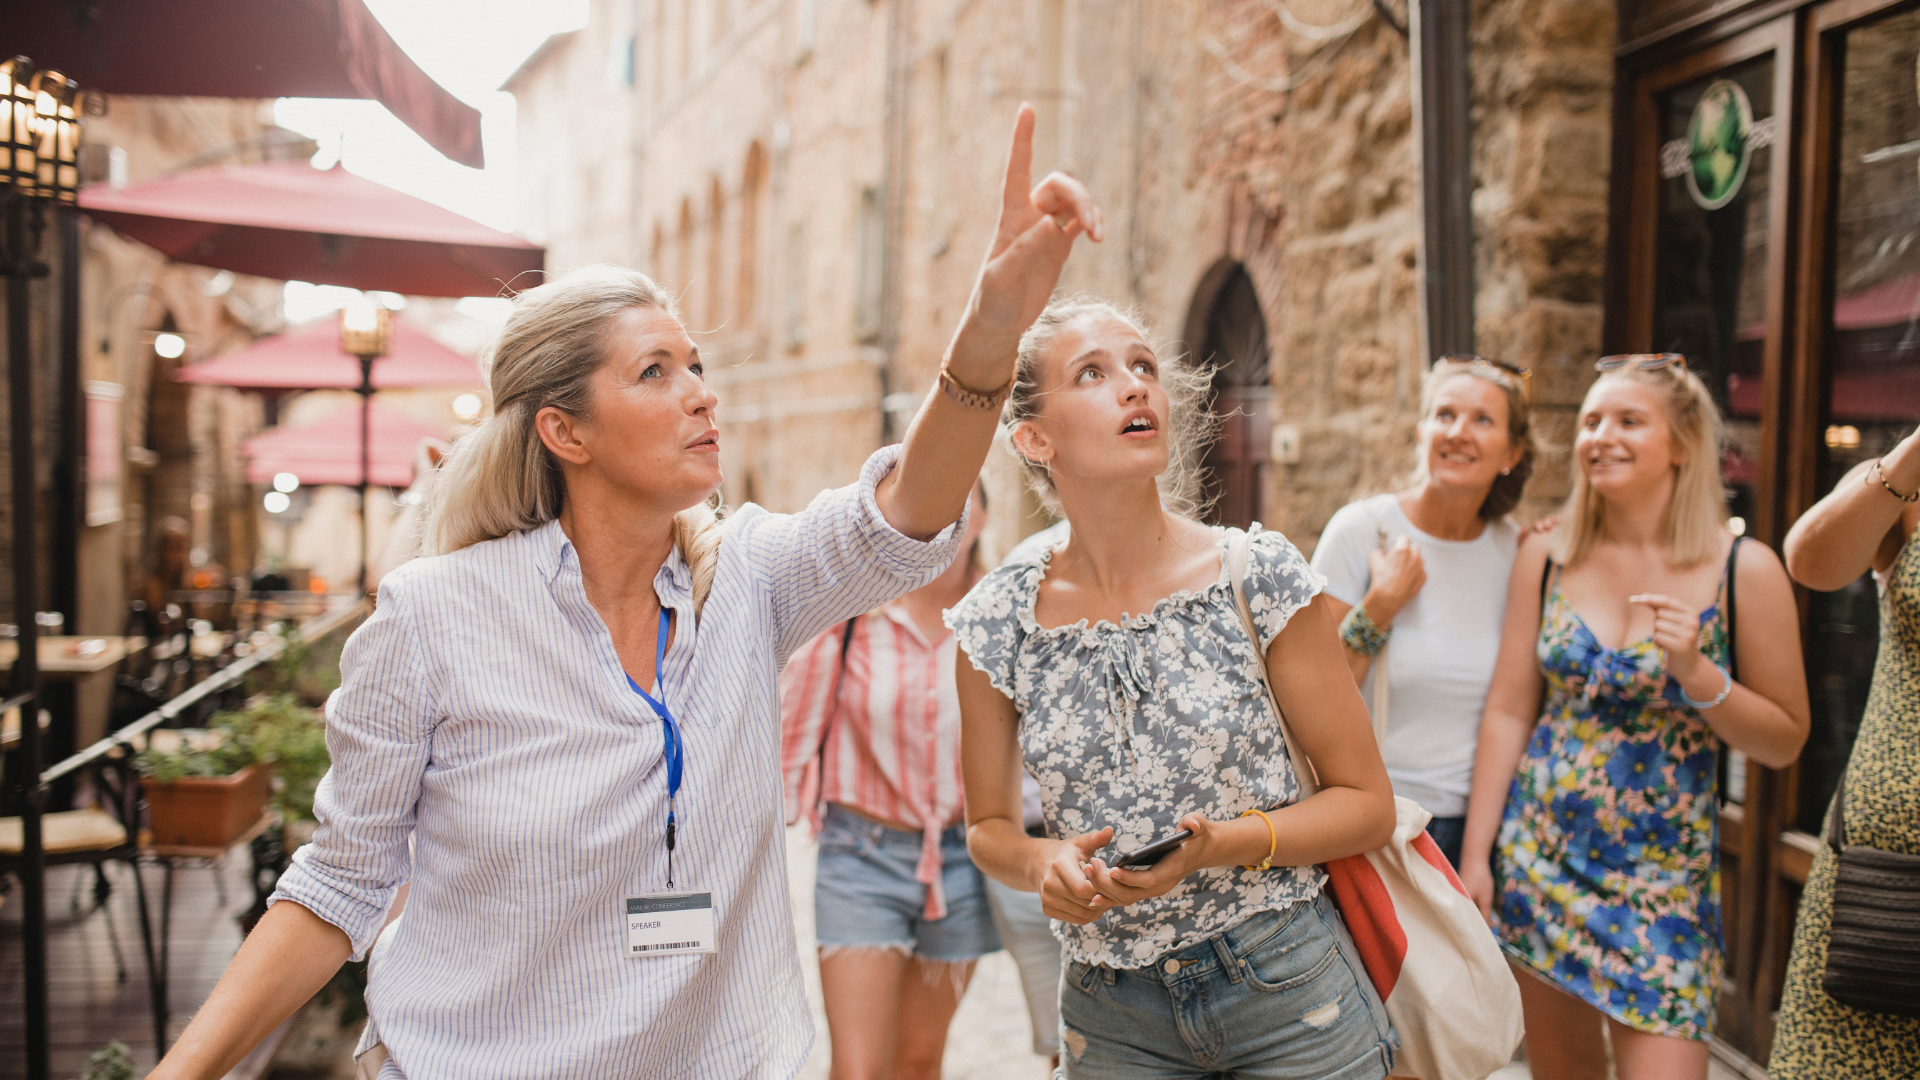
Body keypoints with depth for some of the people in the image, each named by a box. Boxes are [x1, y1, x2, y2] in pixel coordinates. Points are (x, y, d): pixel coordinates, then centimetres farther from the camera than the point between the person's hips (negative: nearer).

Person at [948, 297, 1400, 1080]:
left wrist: (1221, 844, -20)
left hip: (1288, 991, -1)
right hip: (1110, 1012, 1)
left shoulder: (1259, 576, -10)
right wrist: (1039, 861, -16)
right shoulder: (996, 623, -7)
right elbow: (989, 827, 6)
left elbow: (1367, 803, -4)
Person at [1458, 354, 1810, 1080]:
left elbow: (1784, 742, -1)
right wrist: (1474, 855, 0)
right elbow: (1508, 712, 2)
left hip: (1663, 876, -2)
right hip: (1537, 856, 3)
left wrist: (1695, 672, -18)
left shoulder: (1743, 571, -6)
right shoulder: (1546, 556, 0)